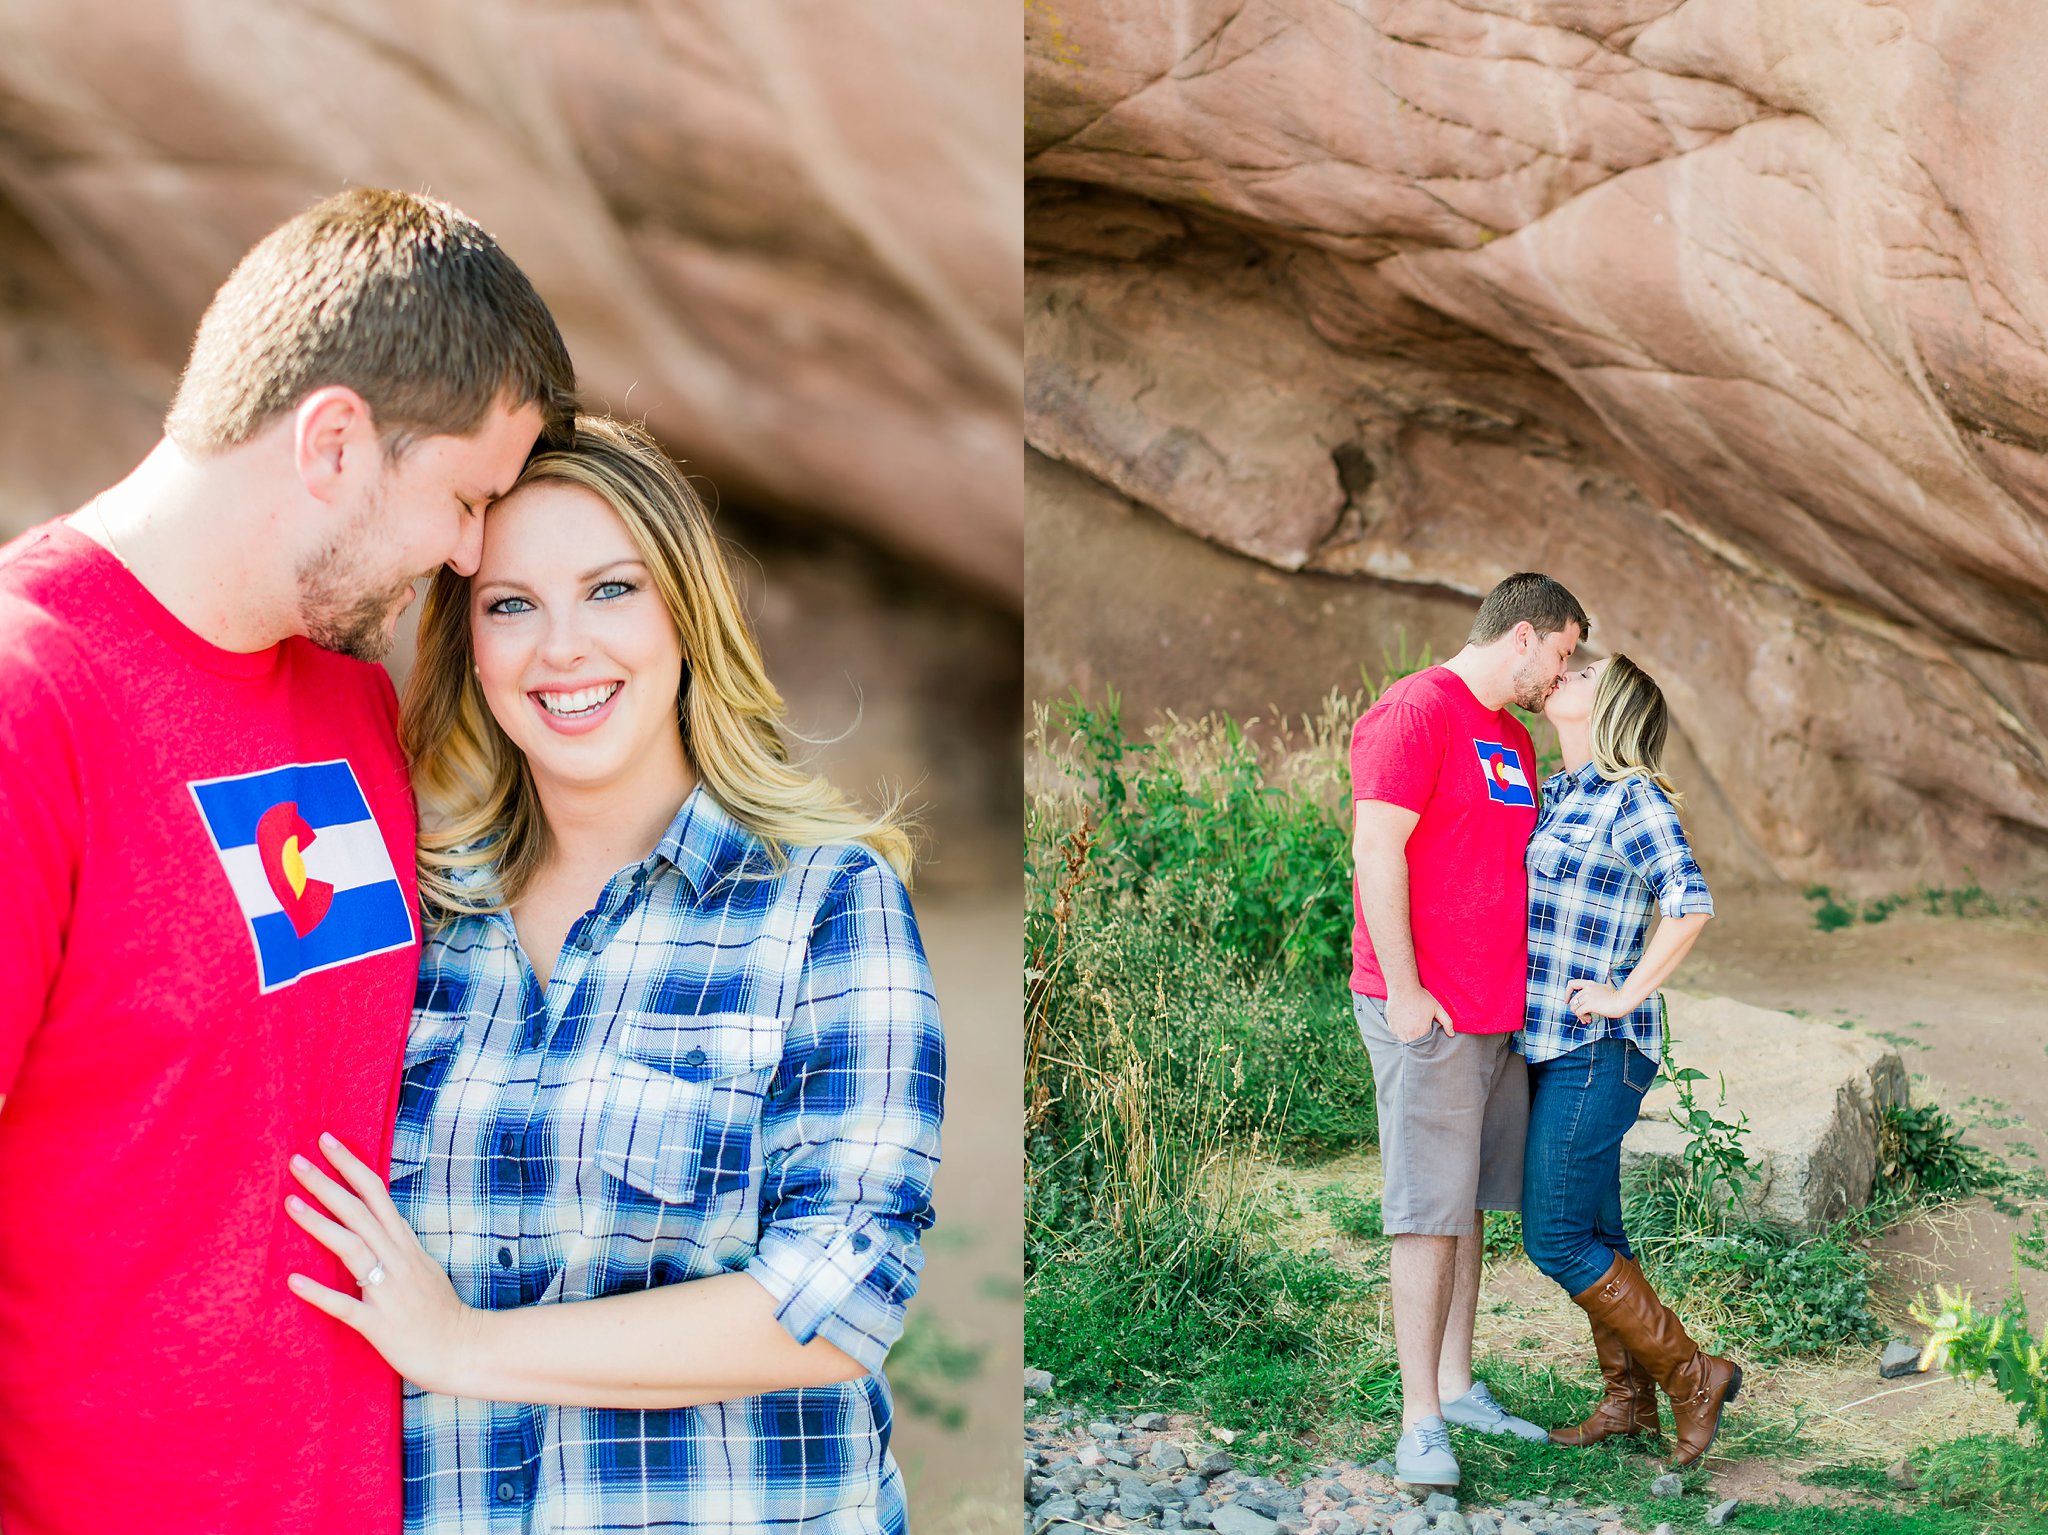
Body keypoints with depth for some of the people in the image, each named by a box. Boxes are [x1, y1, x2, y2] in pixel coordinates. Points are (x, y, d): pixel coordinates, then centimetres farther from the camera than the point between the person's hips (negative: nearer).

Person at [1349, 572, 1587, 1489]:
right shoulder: (1415, 712, -10)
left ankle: (1457, 1390, 21)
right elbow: (1376, 851, -16)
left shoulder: (1511, 739, 18)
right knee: (1431, 1213, -7)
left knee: (1468, 1206, 12)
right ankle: (1420, 1423, -2)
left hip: (1499, 1013, 9)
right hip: (1426, 1013, -9)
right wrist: (1403, 990, -18)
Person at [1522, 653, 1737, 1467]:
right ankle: (1628, 1401, 25)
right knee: (1592, 1228, 14)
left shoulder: (1631, 799, -14)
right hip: (1549, 1042, 8)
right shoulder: (1556, 793, 12)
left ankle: (1692, 1376, 7)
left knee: (1556, 1238, -6)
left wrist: (1625, 995, -20)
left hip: (1597, 1050, -8)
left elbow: (1690, 904, -26)